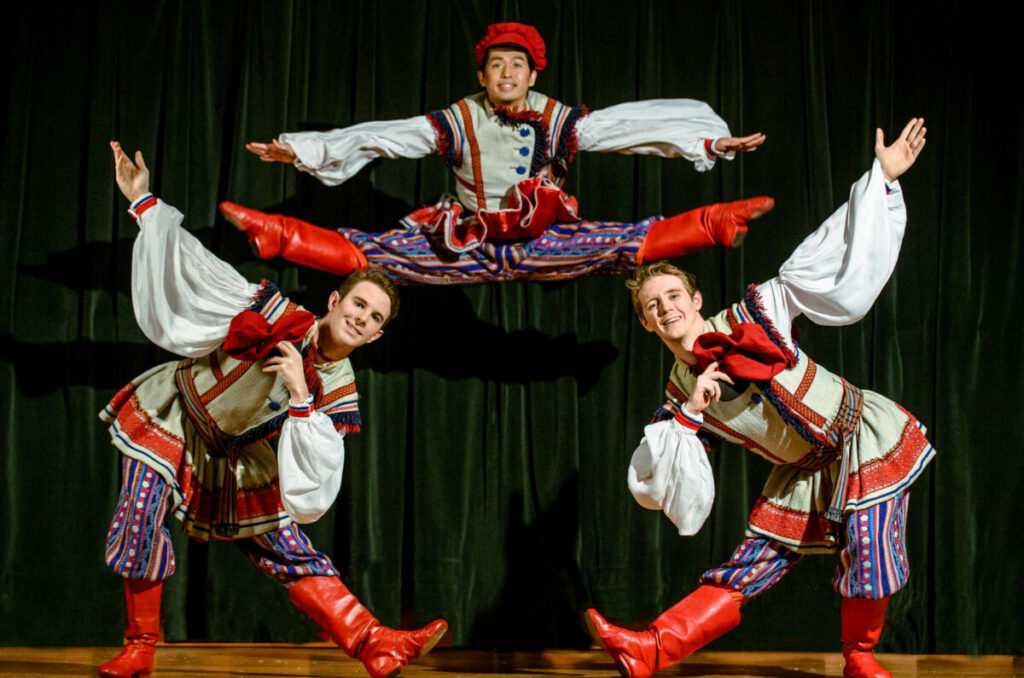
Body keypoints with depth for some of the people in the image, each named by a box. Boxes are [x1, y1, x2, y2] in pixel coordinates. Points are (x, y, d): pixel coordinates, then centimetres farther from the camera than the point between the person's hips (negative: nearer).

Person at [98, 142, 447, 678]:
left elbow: (311, 477, -22)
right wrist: (143, 201, -18)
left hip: (236, 462, 2)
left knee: (291, 555, -2)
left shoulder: (336, 393, -14)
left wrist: (299, 397, -34)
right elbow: (191, 263, -15)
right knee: (139, 528, -18)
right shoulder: (273, 314, -20)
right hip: (169, 423, -2)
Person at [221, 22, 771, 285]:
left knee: (626, 243, -18)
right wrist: (301, 150, -12)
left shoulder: (558, 121, -2)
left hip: (541, 244, 0)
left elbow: (626, 129, -8)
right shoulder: (458, 121, -2)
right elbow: (386, 137, -5)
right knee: (372, 252, -15)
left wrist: (712, 141, -15)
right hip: (467, 246, 0)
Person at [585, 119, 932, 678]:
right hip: (806, 471, 2)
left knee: (868, 556, -13)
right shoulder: (680, 397, -6)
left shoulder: (754, 315, -13)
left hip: (865, 437, -2)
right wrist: (690, 416, -24)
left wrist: (882, 176, -12)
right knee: (750, 568, -4)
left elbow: (829, 262, -9)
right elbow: (648, 484, -12)